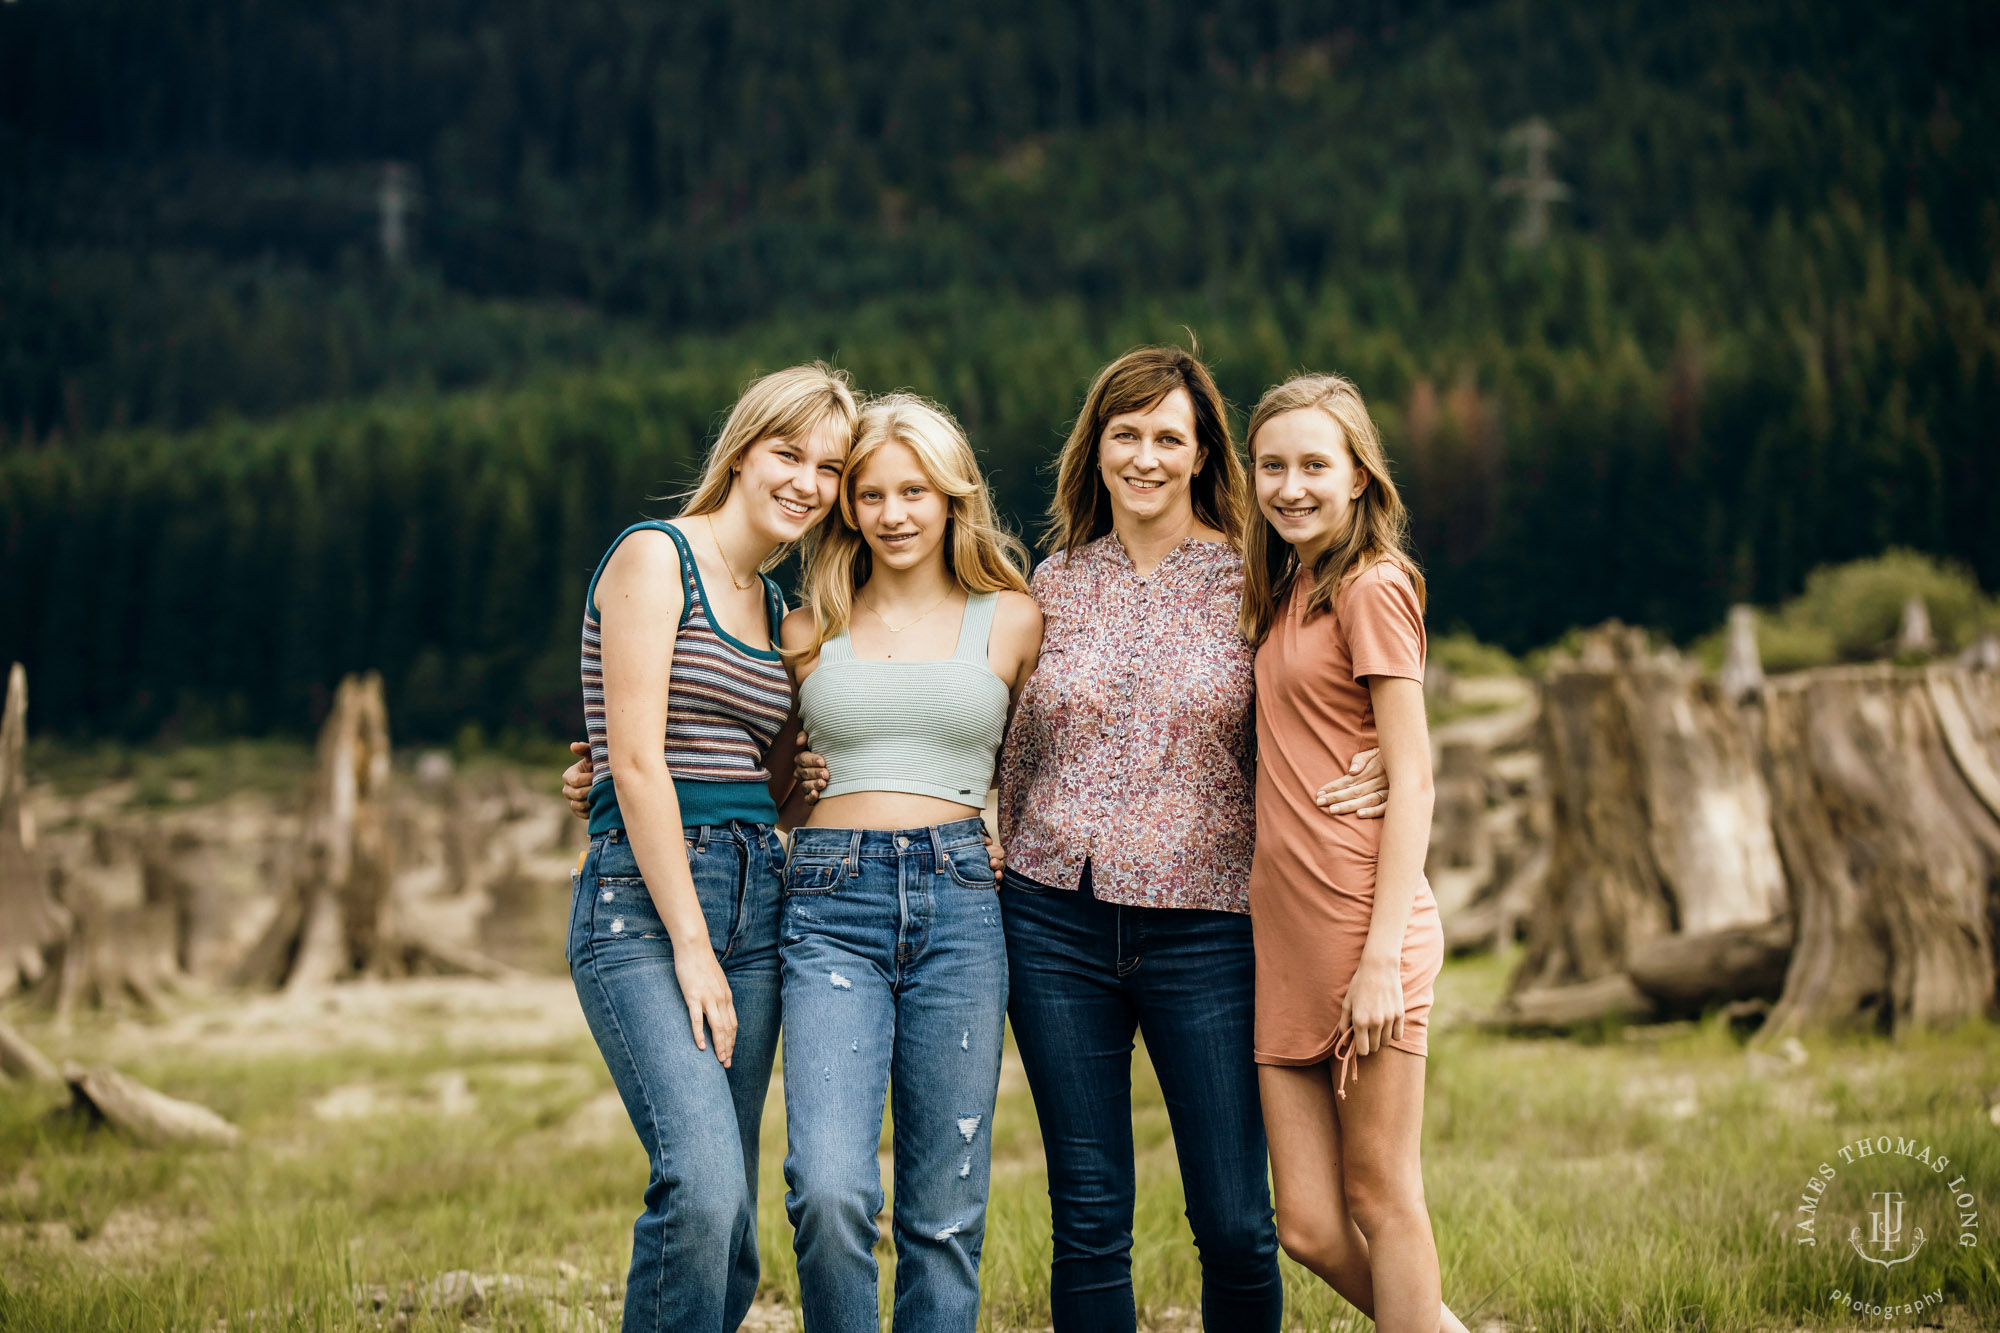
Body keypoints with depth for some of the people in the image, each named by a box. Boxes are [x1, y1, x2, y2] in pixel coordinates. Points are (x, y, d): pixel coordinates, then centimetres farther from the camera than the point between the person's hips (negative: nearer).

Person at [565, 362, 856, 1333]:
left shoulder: (774, 607, 19)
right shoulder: (654, 557, -3)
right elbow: (636, 759, -11)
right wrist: (691, 945, -13)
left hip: (754, 904, 7)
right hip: (643, 903, -7)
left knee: (728, 1227, 3)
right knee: (703, 1185, -23)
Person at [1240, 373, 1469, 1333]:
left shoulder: (1371, 586, -6)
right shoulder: (1283, 590, 18)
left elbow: (1412, 778, -10)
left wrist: (1384, 955, -16)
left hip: (1360, 928, -7)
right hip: (1284, 932, 7)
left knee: (1380, 1197, 1)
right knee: (1310, 1228, 6)